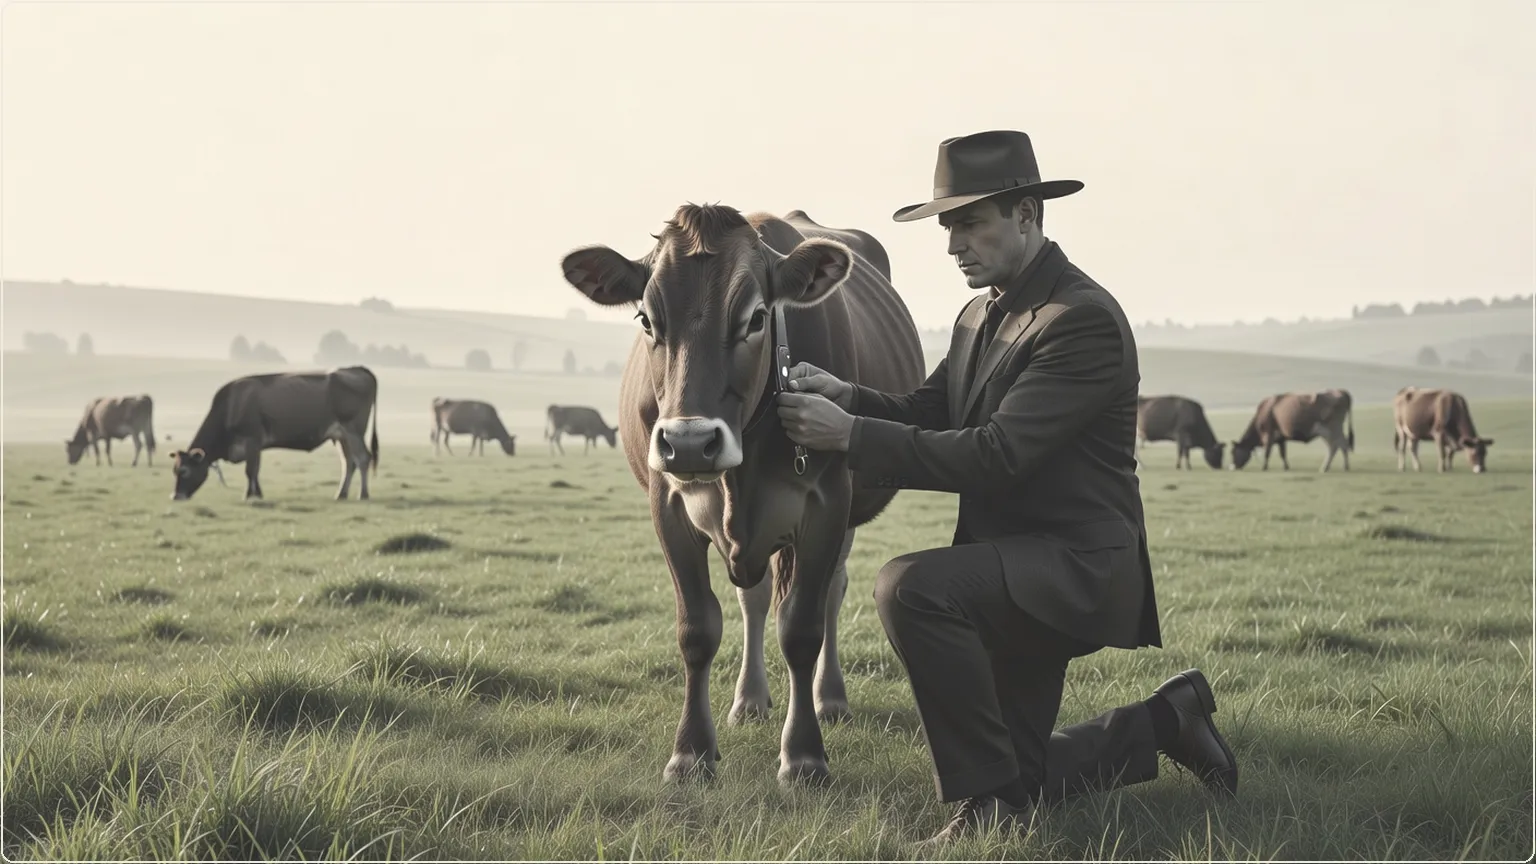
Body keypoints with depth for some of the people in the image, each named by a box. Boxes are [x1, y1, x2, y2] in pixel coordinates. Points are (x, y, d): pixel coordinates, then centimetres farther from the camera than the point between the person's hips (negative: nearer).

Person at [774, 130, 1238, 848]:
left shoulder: (1084, 319, -18)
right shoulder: (981, 315, 12)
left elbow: (996, 453, -26)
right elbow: (925, 413, 7)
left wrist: (851, 436, -28)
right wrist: (843, 397, -13)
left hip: (1077, 566, -9)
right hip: (1016, 572, 9)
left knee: (909, 587, -32)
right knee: (1017, 773, 12)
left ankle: (990, 801, -20)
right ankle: (1165, 719, 32)